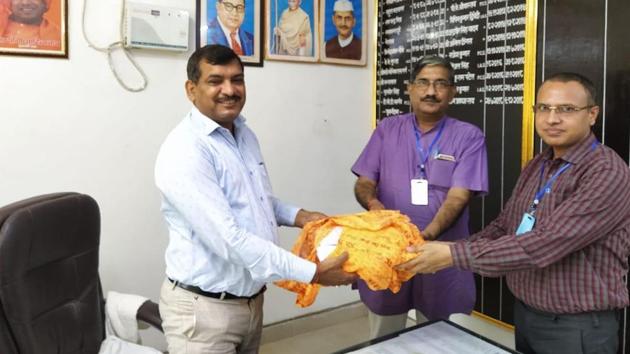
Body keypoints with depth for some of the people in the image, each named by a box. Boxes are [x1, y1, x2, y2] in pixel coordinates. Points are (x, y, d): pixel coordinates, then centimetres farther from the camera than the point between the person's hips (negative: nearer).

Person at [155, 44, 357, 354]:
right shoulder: (185, 151, -22)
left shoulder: (245, 135, 6)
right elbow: (228, 240, -29)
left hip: (252, 299, 8)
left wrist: (297, 216, 3)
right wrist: (313, 273, -26)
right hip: (204, 307, -8)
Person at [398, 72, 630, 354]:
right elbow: (503, 227, 9)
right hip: (525, 314, 7)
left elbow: (545, 245, -30)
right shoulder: (535, 167, 6)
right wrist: (441, 250, -7)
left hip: (577, 326, -7)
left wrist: (453, 255, -30)